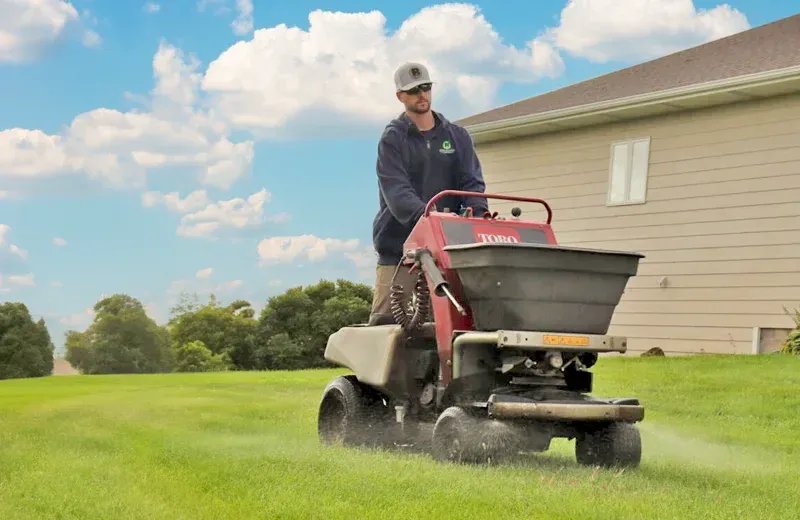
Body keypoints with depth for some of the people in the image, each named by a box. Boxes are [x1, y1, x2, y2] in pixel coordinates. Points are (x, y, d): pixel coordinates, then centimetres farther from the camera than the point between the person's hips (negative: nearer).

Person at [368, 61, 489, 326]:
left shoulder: (457, 136, 16)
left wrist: (478, 212, -18)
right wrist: (424, 215, -31)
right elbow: (396, 190, -12)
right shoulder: (392, 139, 4)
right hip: (398, 247, -2)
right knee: (384, 321, -6)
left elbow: (472, 182, 5)